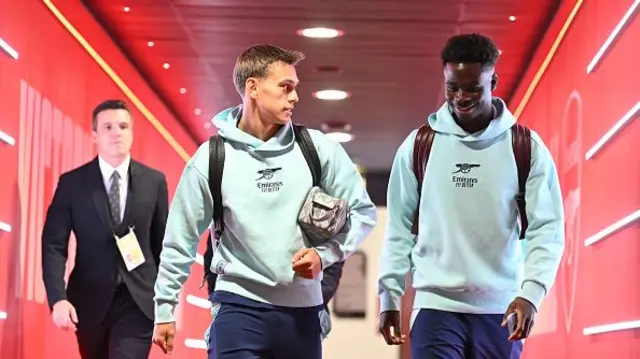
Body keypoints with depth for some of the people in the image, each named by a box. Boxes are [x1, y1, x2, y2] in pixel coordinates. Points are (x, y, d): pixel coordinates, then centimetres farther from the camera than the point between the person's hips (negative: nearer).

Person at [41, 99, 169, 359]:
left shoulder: (154, 181, 4)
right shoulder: (72, 182, -1)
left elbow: (163, 242, 9)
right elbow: (54, 245, -5)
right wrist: (58, 298, -19)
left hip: (138, 300, 0)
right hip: (89, 300, 1)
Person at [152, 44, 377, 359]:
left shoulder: (317, 149, -1)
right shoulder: (212, 159, -4)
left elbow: (362, 211, 7)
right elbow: (181, 239, 4)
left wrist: (325, 254, -8)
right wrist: (164, 308, 8)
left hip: (302, 311, 3)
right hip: (239, 307, -2)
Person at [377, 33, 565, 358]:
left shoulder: (526, 147, 1)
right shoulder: (418, 146, 4)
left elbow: (546, 227, -4)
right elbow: (400, 226, 8)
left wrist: (531, 293, -17)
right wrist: (389, 296, 5)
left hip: (500, 308, 0)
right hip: (436, 305, 0)